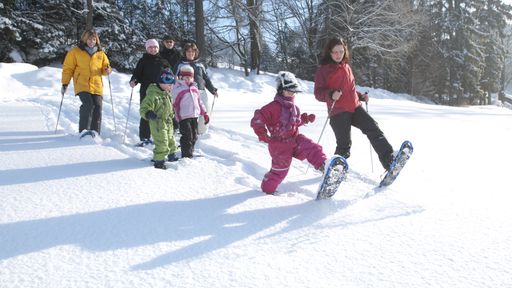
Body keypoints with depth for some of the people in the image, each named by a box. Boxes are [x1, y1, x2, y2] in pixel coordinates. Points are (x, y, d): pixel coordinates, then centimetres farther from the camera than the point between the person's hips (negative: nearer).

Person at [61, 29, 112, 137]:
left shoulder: (101, 54, 14)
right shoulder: (75, 52, 6)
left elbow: (105, 67, 22)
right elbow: (68, 69, 8)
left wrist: (107, 70, -3)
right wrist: (65, 84, 3)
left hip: (97, 86, 4)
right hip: (82, 85, -3)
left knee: (97, 107, -5)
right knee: (88, 105, -22)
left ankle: (94, 131, 3)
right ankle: (83, 130, -16)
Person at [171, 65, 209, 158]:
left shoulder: (194, 88, 16)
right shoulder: (177, 89, -6)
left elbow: (199, 101, 22)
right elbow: (172, 104, -8)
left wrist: (205, 113, 19)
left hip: (194, 116, 7)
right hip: (184, 117, -7)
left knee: (194, 136, 13)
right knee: (187, 137, -7)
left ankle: (190, 153, 27)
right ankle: (186, 156, 3)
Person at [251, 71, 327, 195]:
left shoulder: (294, 107, 9)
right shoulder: (274, 107, -17)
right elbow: (256, 120, -18)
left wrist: (306, 118, 10)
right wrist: (263, 136, -17)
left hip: (295, 139, 7)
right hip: (280, 144, -6)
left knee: (313, 148, -15)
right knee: (280, 169, 5)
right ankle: (267, 189, 24)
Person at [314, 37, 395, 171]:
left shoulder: (347, 67, 18)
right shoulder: (323, 70, 1)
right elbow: (318, 93, -5)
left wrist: (361, 96, 13)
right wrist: (331, 95, -24)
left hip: (355, 107, 5)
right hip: (338, 111, -5)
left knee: (373, 129, -10)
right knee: (344, 145, -6)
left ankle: (389, 161, -11)